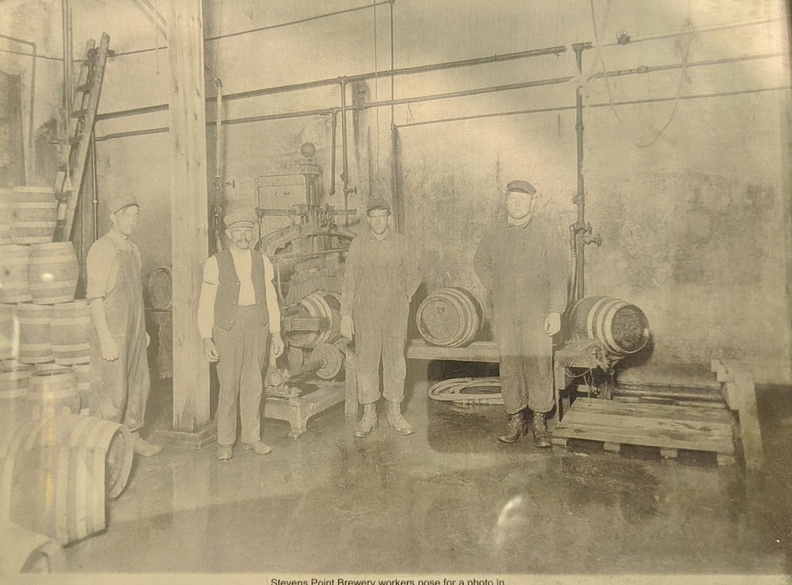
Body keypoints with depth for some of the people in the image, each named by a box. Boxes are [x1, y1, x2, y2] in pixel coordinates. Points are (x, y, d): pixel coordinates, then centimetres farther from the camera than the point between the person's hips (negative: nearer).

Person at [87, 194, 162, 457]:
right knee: (112, 391, -1)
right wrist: (106, 339, -20)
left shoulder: (132, 250, 12)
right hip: (112, 331, -8)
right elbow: (95, 298, -16)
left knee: (139, 384, 14)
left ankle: (132, 437, 29)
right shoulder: (101, 250, -12)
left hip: (134, 330, 8)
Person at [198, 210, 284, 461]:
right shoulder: (215, 264, -1)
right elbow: (206, 304, -2)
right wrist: (206, 339, -8)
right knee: (229, 386, 0)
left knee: (253, 384, 8)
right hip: (228, 327, -3)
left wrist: (276, 332, 8)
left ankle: (251, 437, 21)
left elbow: (270, 299, 11)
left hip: (257, 326, 3)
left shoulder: (262, 262, 9)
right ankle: (225, 442, 15)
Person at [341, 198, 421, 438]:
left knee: (395, 360, 7)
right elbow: (349, 280, -2)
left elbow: (413, 274, 15)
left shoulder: (400, 242, 1)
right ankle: (368, 416, 16)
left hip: (395, 313, 1)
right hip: (366, 313, -1)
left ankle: (395, 414, 20)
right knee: (366, 362, 3)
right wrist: (346, 315, -5)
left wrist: (404, 299, 13)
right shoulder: (358, 244, -2)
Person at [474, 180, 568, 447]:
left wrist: (555, 311, -11)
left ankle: (540, 422, 14)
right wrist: (497, 290, 10)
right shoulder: (496, 228, 6)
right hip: (505, 312, 3)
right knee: (509, 364, 7)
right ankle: (515, 420, 20)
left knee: (539, 364, 0)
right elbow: (480, 262, 19)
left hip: (538, 310, -3)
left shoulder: (546, 230, -5)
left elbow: (558, 274, -7)